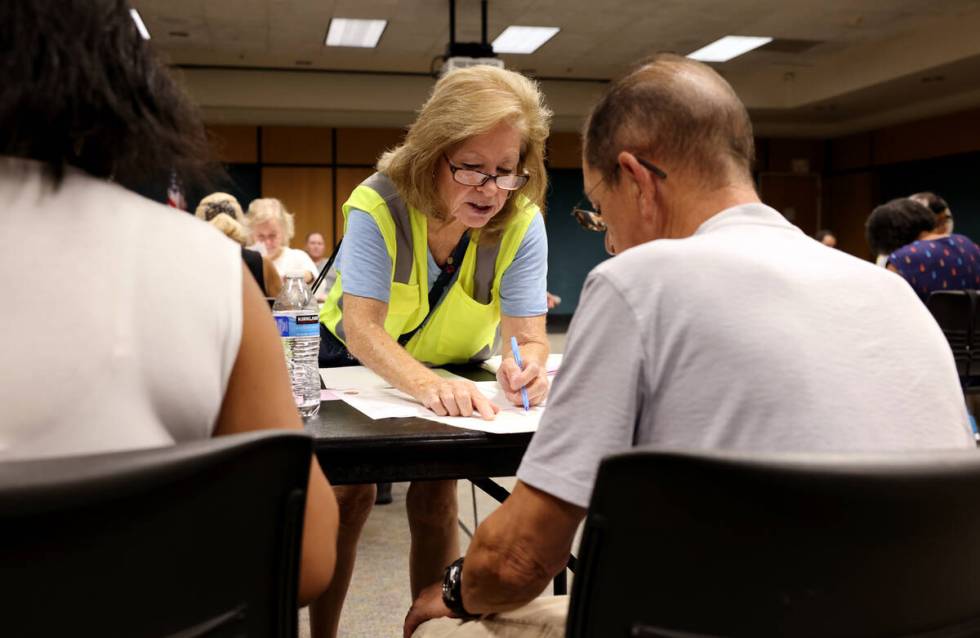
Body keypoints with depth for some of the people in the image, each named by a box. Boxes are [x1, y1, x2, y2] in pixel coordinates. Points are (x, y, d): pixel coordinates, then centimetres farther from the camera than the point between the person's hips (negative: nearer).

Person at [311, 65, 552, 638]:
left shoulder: (522, 222, -24)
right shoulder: (377, 204, -30)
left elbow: (529, 334, -25)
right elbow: (361, 330, -37)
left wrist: (526, 367, -50)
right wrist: (425, 383, -56)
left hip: (454, 366, 2)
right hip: (358, 362, -1)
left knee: (436, 495, -4)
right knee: (352, 491, -8)